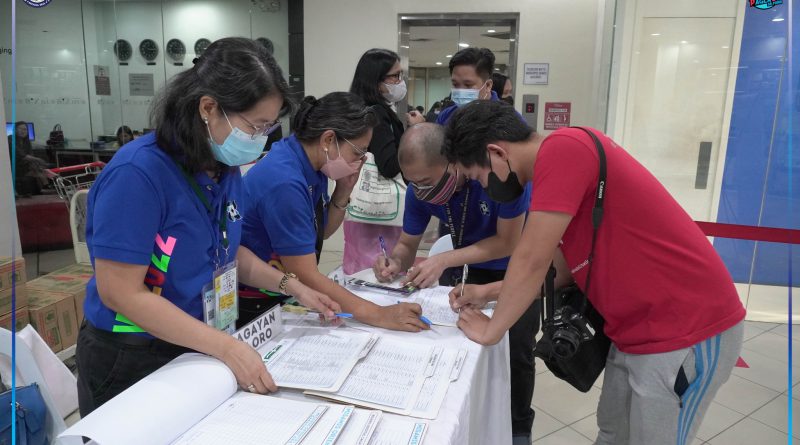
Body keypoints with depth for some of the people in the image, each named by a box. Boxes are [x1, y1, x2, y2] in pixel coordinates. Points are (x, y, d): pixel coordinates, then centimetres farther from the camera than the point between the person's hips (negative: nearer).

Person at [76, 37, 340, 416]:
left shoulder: (226, 168, -3)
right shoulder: (137, 173, -26)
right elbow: (121, 293, -26)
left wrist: (291, 286, -2)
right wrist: (226, 347, -29)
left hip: (198, 348, 7)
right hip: (130, 360, -6)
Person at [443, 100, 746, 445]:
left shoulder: (563, 149, -22)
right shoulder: (560, 158, 8)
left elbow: (532, 261, -22)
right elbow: (559, 267, 13)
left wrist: (490, 330, -8)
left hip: (687, 334, -9)